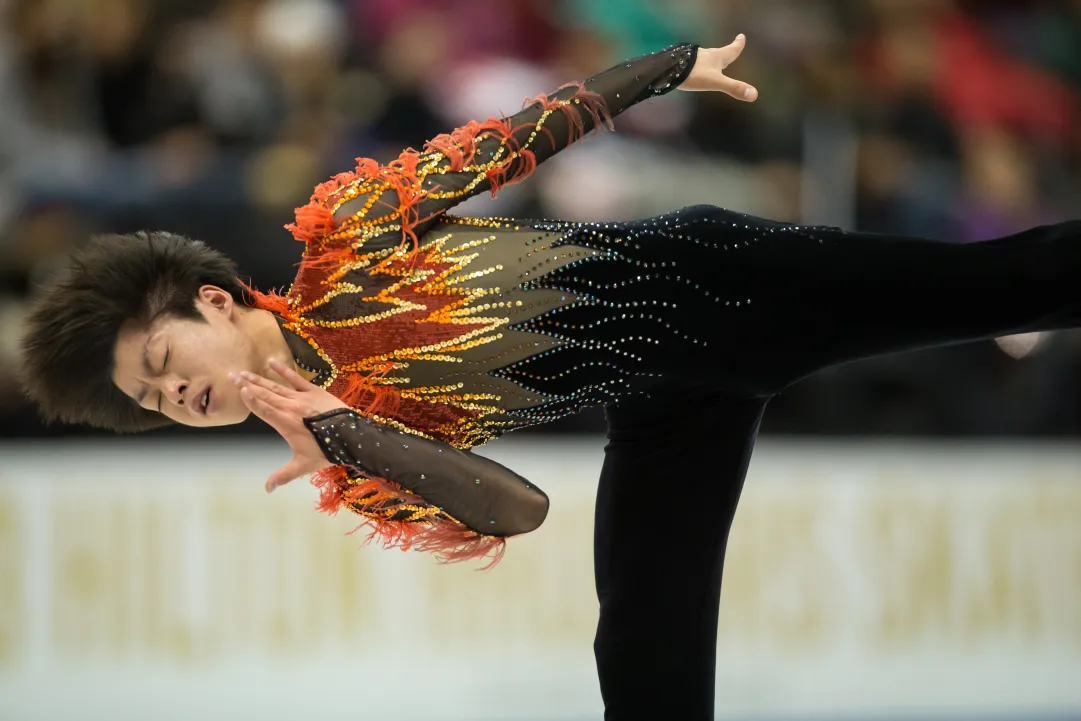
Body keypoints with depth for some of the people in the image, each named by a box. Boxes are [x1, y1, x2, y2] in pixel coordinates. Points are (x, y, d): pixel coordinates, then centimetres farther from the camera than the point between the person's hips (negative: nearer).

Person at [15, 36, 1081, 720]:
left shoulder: (339, 240, -11)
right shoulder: (337, 457, -2)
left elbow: (508, 141, -3)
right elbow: (514, 512, -8)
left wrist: (676, 64, -2)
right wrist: (353, 437, -22)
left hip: (702, 273, -2)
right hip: (667, 411, 3)